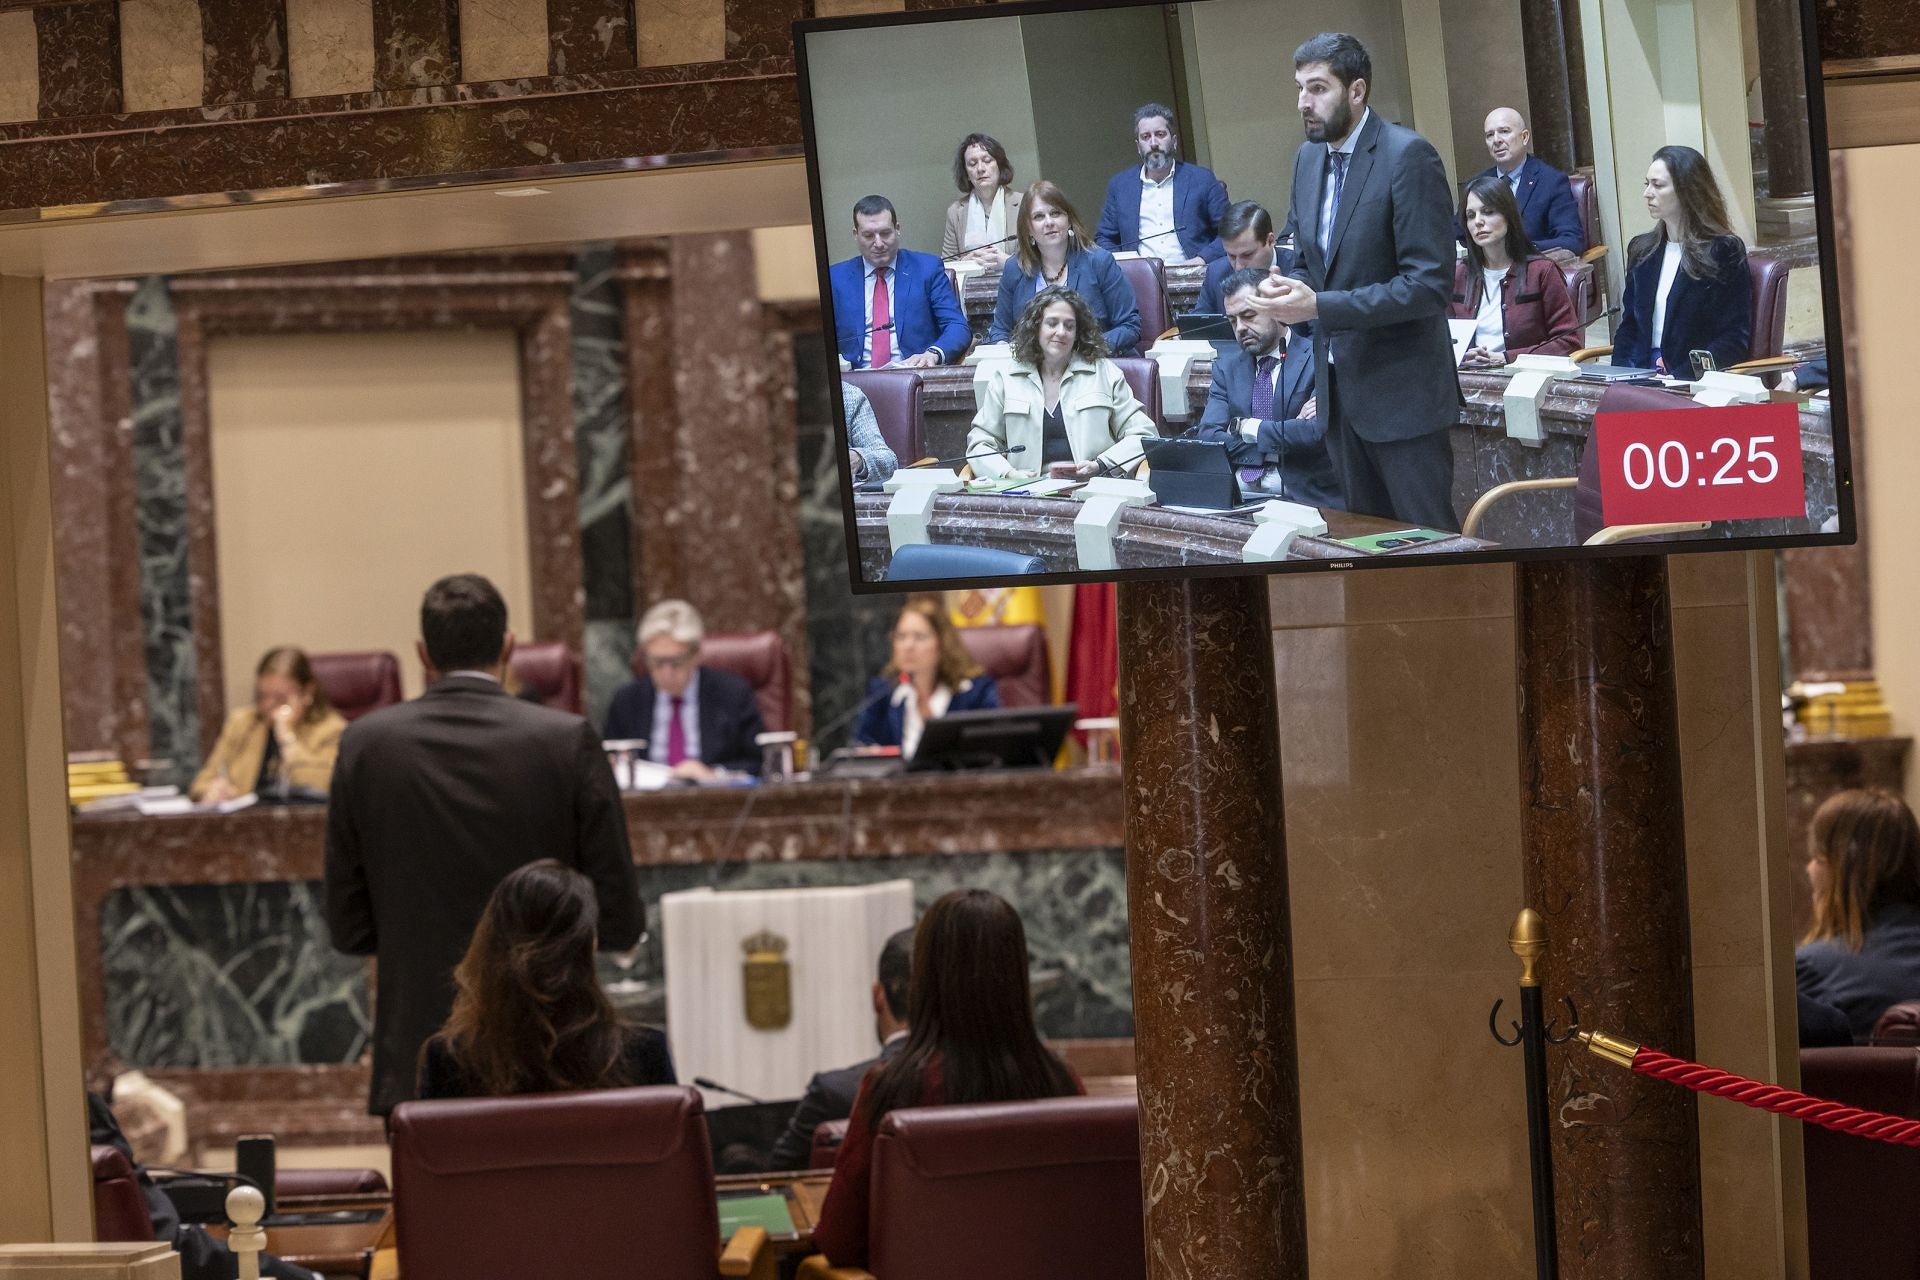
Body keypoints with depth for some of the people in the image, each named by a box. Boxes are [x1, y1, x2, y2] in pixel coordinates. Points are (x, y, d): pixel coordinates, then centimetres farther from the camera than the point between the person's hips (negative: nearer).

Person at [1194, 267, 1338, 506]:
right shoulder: (1228, 363, 17)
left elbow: (1318, 432, -14)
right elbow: (1207, 437, 3)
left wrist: (1247, 427, -3)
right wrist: (1285, 436, -7)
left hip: (1301, 494, -4)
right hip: (1238, 492, 4)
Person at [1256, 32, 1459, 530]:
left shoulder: (1408, 156, -15)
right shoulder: (1309, 157, 9)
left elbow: (1430, 283, -20)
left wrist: (1321, 306, -22)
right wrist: (1289, 291, -3)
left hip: (1400, 390, -8)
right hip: (1340, 387, 8)